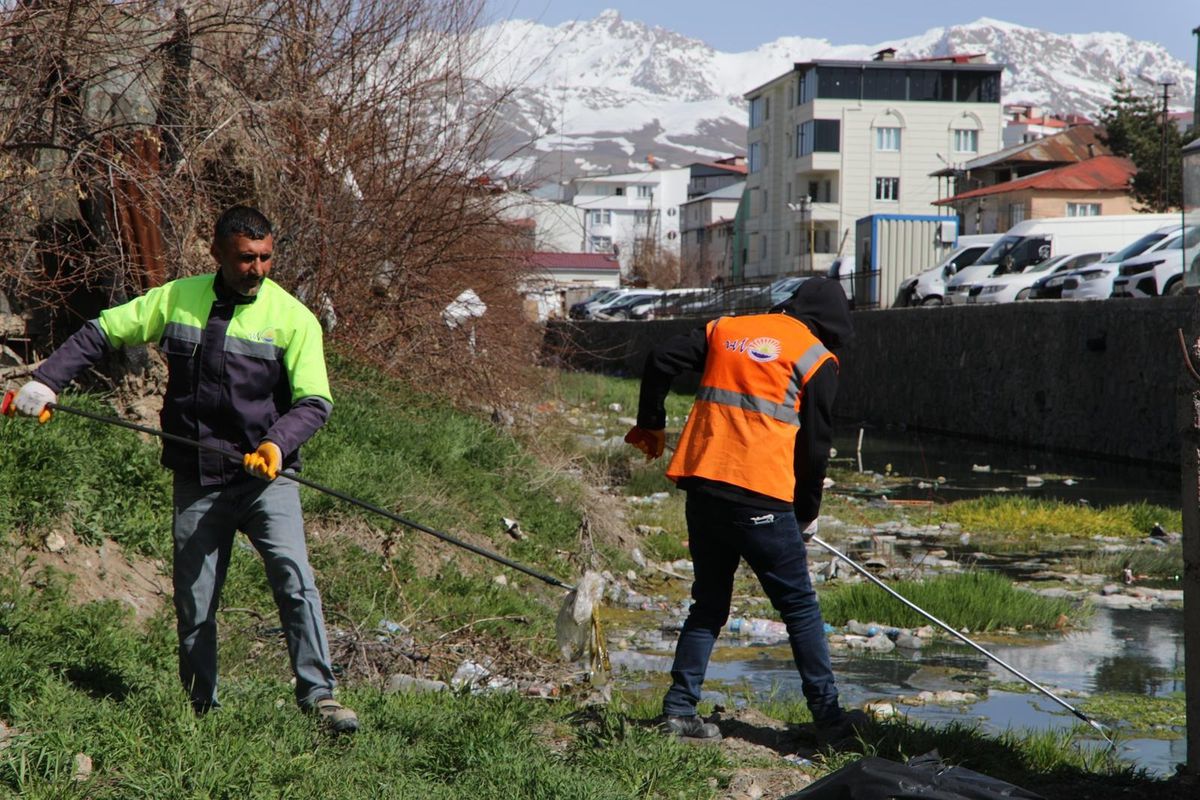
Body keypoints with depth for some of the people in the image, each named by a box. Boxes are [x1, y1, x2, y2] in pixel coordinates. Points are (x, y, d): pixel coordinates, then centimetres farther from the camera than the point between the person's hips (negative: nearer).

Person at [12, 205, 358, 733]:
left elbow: (314, 401, -6)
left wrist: (278, 442, -24)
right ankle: (201, 706, 19)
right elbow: (100, 333, 13)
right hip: (197, 483, 3)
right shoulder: (176, 299, 5)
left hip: (266, 478, -2)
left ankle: (318, 695, -13)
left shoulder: (292, 317, -3)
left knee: (295, 581, -18)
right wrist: (45, 381, 2)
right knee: (193, 602, 6)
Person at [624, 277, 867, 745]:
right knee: (800, 608, 6)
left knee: (709, 604, 16)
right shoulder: (817, 359, 2)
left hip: (702, 487, 5)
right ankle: (827, 716, 7)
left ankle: (680, 710, 11)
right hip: (760, 499, -5)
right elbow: (815, 446, 2)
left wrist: (650, 425, 25)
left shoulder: (725, 329, 15)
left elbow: (660, 362, 11)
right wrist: (807, 513, 14)